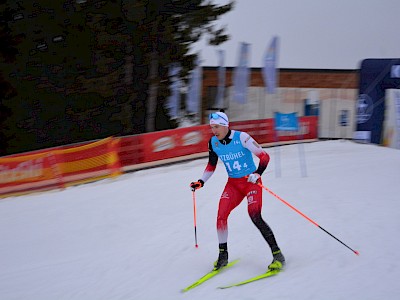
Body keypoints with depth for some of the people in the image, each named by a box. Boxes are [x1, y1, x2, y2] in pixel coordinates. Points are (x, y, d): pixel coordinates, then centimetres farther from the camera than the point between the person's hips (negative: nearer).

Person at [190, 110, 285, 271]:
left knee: (255, 217, -20)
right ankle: (223, 255, 7)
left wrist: (258, 173, -31)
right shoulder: (213, 143, -2)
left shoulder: (241, 137, -19)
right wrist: (201, 182, 3)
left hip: (251, 181, -5)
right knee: (221, 216, -11)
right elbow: (211, 166, 14)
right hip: (233, 184, 5)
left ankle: (277, 255, -12)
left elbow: (264, 156, -17)